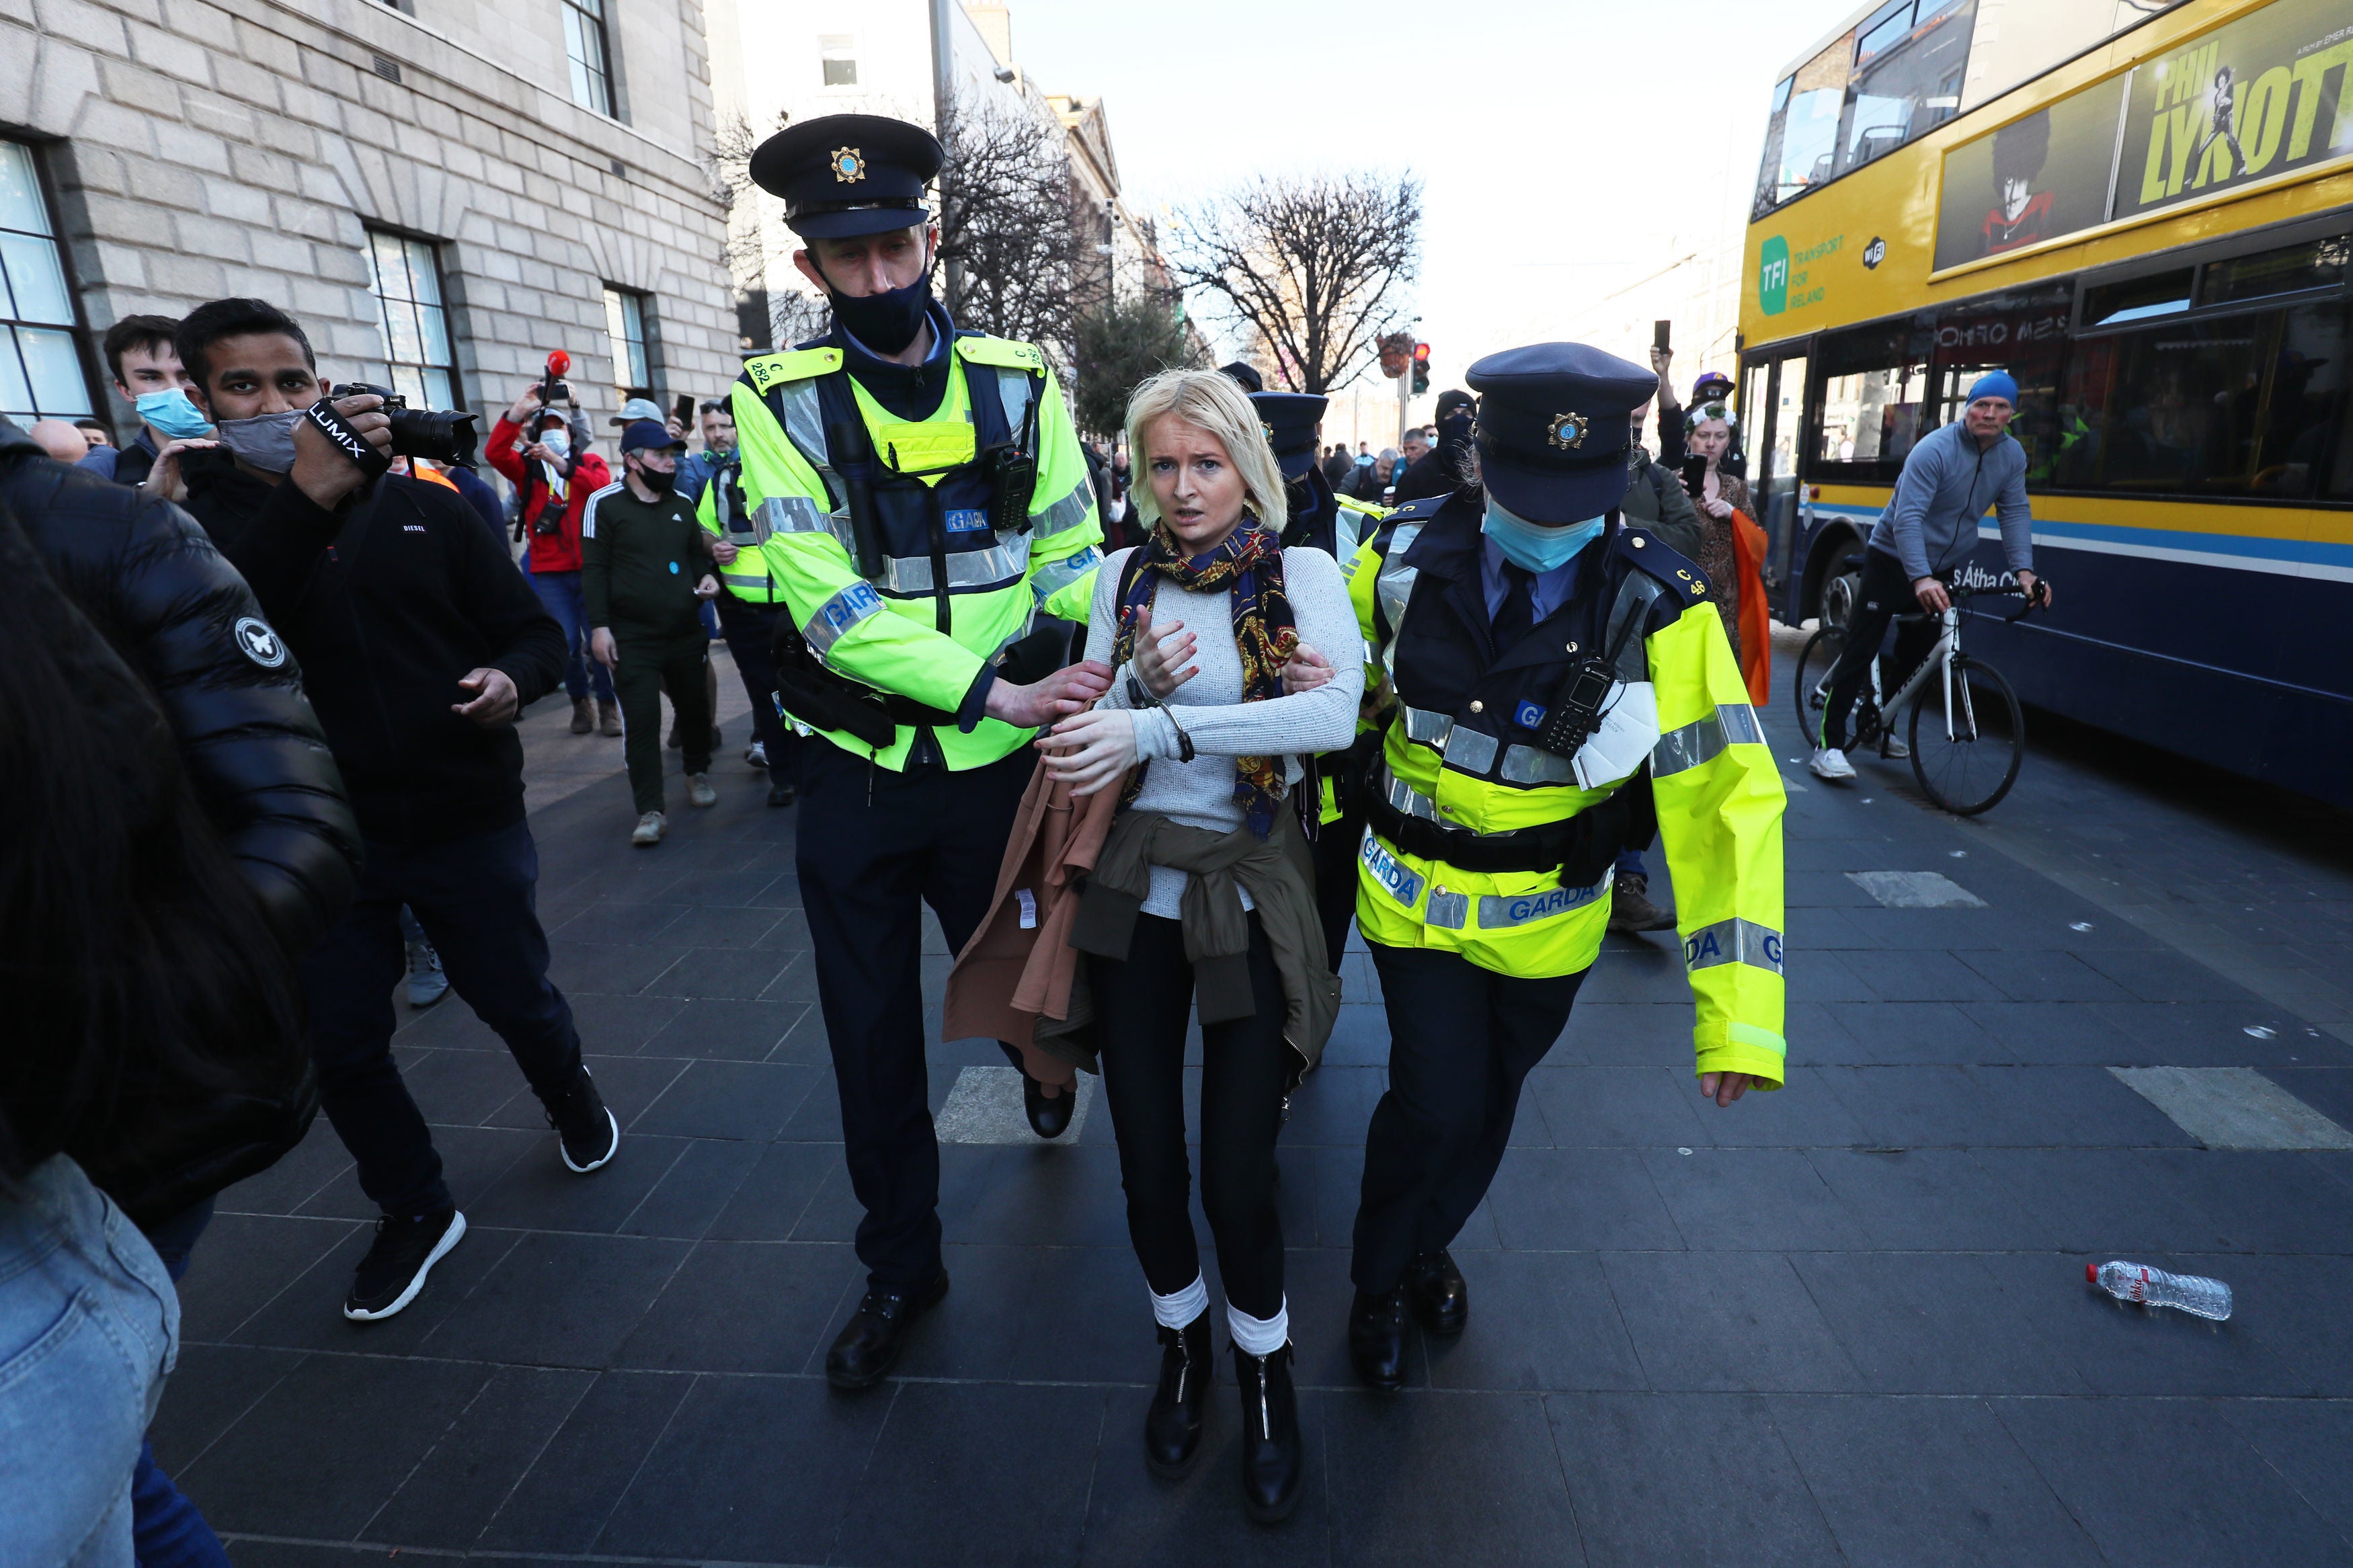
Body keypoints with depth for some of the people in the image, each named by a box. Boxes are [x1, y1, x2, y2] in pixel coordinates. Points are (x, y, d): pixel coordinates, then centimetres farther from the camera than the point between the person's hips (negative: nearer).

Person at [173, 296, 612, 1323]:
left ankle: (572, 1100, 45)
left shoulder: (423, 508, 1)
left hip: (466, 817, 0)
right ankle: (415, 1213, 34)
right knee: (342, 1045, 11)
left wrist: (513, 678, -20)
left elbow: (534, 630, 3)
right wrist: (307, 498, -33)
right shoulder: (195, 522, -2)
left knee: (518, 999, 11)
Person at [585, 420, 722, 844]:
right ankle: (651, 810, -2)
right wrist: (599, 626, -11)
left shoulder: (682, 504, 12)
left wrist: (705, 577, 2)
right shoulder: (605, 504, -4)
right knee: (641, 721, -6)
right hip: (632, 638, -5)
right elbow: (595, 569, -5)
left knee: (694, 708, 13)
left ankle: (698, 773, 37)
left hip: (686, 632, 5)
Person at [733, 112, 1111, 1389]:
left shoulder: (1017, 384, 2)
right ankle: (899, 1266, 33)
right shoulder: (781, 401, -4)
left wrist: (1071, 677, -19)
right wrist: (992, 687, -24)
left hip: (998, 766, 0)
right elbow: (828, 603, -15)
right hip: (856, 772, 0)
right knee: (872, 1034, 11)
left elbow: (1074, 557, 0)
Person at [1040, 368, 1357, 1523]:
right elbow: (1091, 725, 5)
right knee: (1146, 1157, 12)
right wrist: (1140, 680, -16)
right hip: (1133, 890, 3)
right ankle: (1182, 1341, 42)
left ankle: (1264, 1363, 35)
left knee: (1237, 1171, 3)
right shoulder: (1124, 577, 5)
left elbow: (1336, 712, -21)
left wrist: (1159, 728, -28)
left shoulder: (1301, 573, -4)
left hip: (1249, 895, -3)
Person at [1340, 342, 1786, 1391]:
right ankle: (1378, 1282, 28)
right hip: (1415, 893, 0)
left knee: (1487, 1105, 18)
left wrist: (1740, 1008, -25)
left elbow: (1728, 794, -20)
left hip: (1548, 919, 1)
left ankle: (1429, 1247, 51)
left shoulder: (1658, 605, -19)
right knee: (1439, 1098, -6)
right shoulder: (1404, 555, -14)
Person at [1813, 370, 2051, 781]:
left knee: (1916, 654, 12)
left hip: (1941, 568, 7)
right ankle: (1829, 744, -9)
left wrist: (2024, 571, -15)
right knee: (1860, 651, -10)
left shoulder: (2012, 455, -1)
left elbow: (2016, 513, 0)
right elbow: (1907, 518, -30)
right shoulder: (1934, 450, -21)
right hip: (1894, 559, -6)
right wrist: (1920, 579, -41)